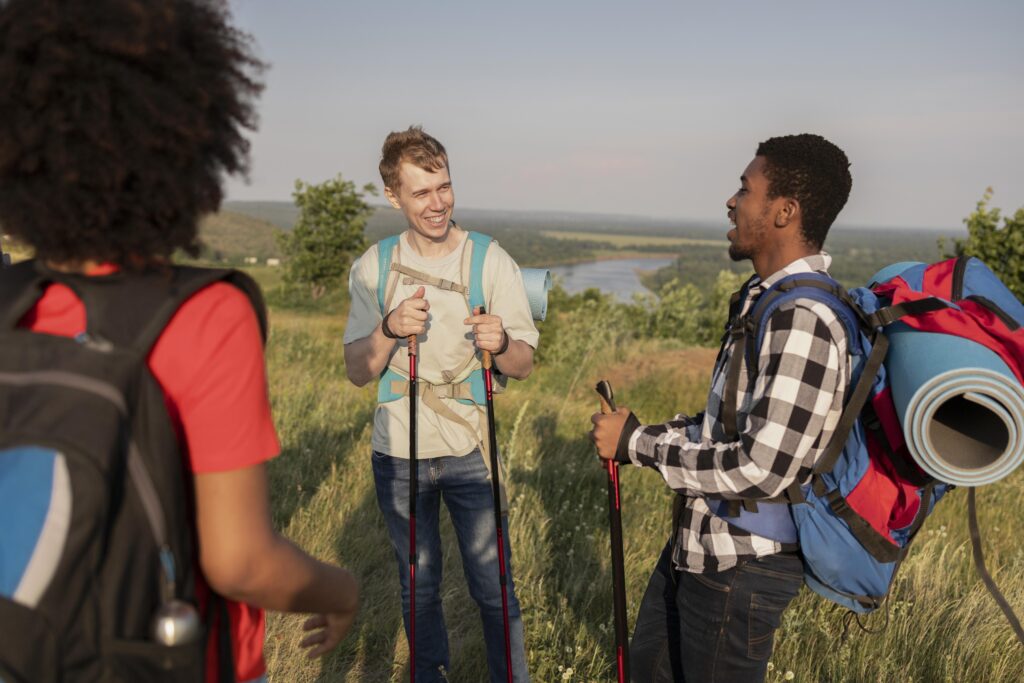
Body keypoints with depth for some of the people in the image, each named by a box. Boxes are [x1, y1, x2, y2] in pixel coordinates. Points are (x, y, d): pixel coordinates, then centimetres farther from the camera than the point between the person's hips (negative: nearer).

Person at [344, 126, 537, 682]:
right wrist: (390, 330, -23)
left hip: (470, 449, -2)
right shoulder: (374, 266, -1)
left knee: (494, 585, 2)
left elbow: (523, 364, -5)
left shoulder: (492, 260, -6)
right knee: (418, 586, 16)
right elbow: (357, 372, -2)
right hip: (399, 452, 2)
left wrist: (500, 344, -28)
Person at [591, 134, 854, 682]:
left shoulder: (803, 321, -26)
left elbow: (762, 470, -30)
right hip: (697, 544, 9)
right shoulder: (765, 297, 6)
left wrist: (638, 443, -20)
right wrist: (646, 435, 0)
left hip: (743, 565, -9)